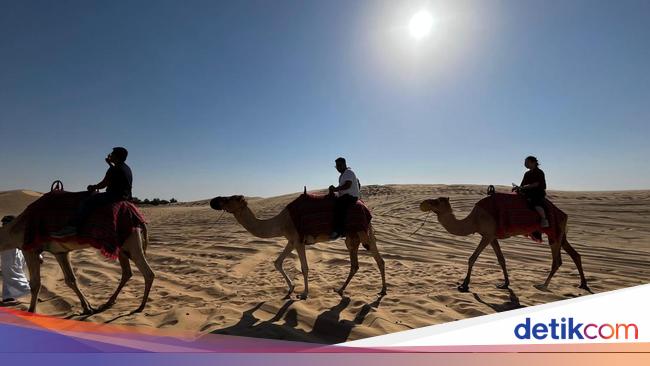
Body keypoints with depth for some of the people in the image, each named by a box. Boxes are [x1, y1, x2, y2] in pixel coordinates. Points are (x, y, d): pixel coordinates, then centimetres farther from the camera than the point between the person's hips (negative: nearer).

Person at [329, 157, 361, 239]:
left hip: (351, 196, -11)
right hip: (345, 196, 11)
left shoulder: (349, 172, -7)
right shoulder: (343, 174, 23)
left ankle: (338, 230, -36)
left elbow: (347, 185, -21)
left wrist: (335, 189, -16)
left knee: (339, 205, -32)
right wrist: (334, 189, 4)